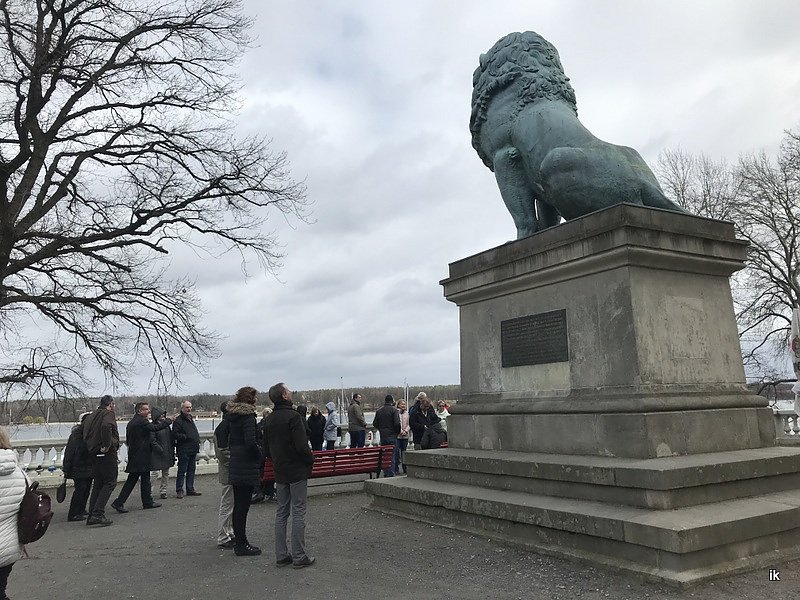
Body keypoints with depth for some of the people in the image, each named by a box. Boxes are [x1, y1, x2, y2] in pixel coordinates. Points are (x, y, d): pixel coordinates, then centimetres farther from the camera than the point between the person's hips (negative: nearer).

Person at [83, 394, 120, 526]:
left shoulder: (91, 416, 16)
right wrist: (107, 445, -22)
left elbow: (85, 434, 16)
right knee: (110, 482, -3)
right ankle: (98, 514, -11)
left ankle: (92, 515, 15)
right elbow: (106, 427, -29)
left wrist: (92, 448, 17)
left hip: (94, 454, 8)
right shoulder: (109, 414, -9)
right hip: (107, 454, -8)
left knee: (97, 484, 15)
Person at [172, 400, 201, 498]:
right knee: (182, 471, -3)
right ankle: (179, 490, 5)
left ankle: (190, 489, 20)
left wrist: (197, 440, 17)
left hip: (193, 450, 8)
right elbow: (175, 434, -18)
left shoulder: (191, 419, 18)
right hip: (183, 450, -8)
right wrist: (186, 437, -20)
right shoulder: (178, 421, -10)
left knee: (191, 470, 12)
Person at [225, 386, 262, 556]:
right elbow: (251, 441, -22)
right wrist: (260, 455, -7)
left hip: (235, 464, 9)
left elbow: (229, 439, 15)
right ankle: (241, 545, 4)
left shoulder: (231, 415, 11)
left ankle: (239, 542, 24)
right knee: (243, 505, -3)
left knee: (238, 504, 15)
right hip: (247, 466, -9)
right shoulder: (247, 415, -16)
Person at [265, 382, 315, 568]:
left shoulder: (269, 419, 8)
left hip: (280, 472, 7)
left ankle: (281, 555, 17)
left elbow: (267, 448, 14)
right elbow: (301, 446, -21)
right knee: (298, 513, -1)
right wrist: (311, 460, -5)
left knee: (281, 512, 13)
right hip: (297, 471, -7)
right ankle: (299, 557, 3)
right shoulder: (293, 416, -17)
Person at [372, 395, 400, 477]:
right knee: (391, 455, -1)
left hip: (382, 436, 5)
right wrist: (397, 432, 0)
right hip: (392, 436, -5)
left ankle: (385, 474, 16)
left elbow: (374, 423, 9)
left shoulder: (378, 411, 7)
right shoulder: (394, 410, -9)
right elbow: (397, 423, -17)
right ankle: (391, 474, -2)